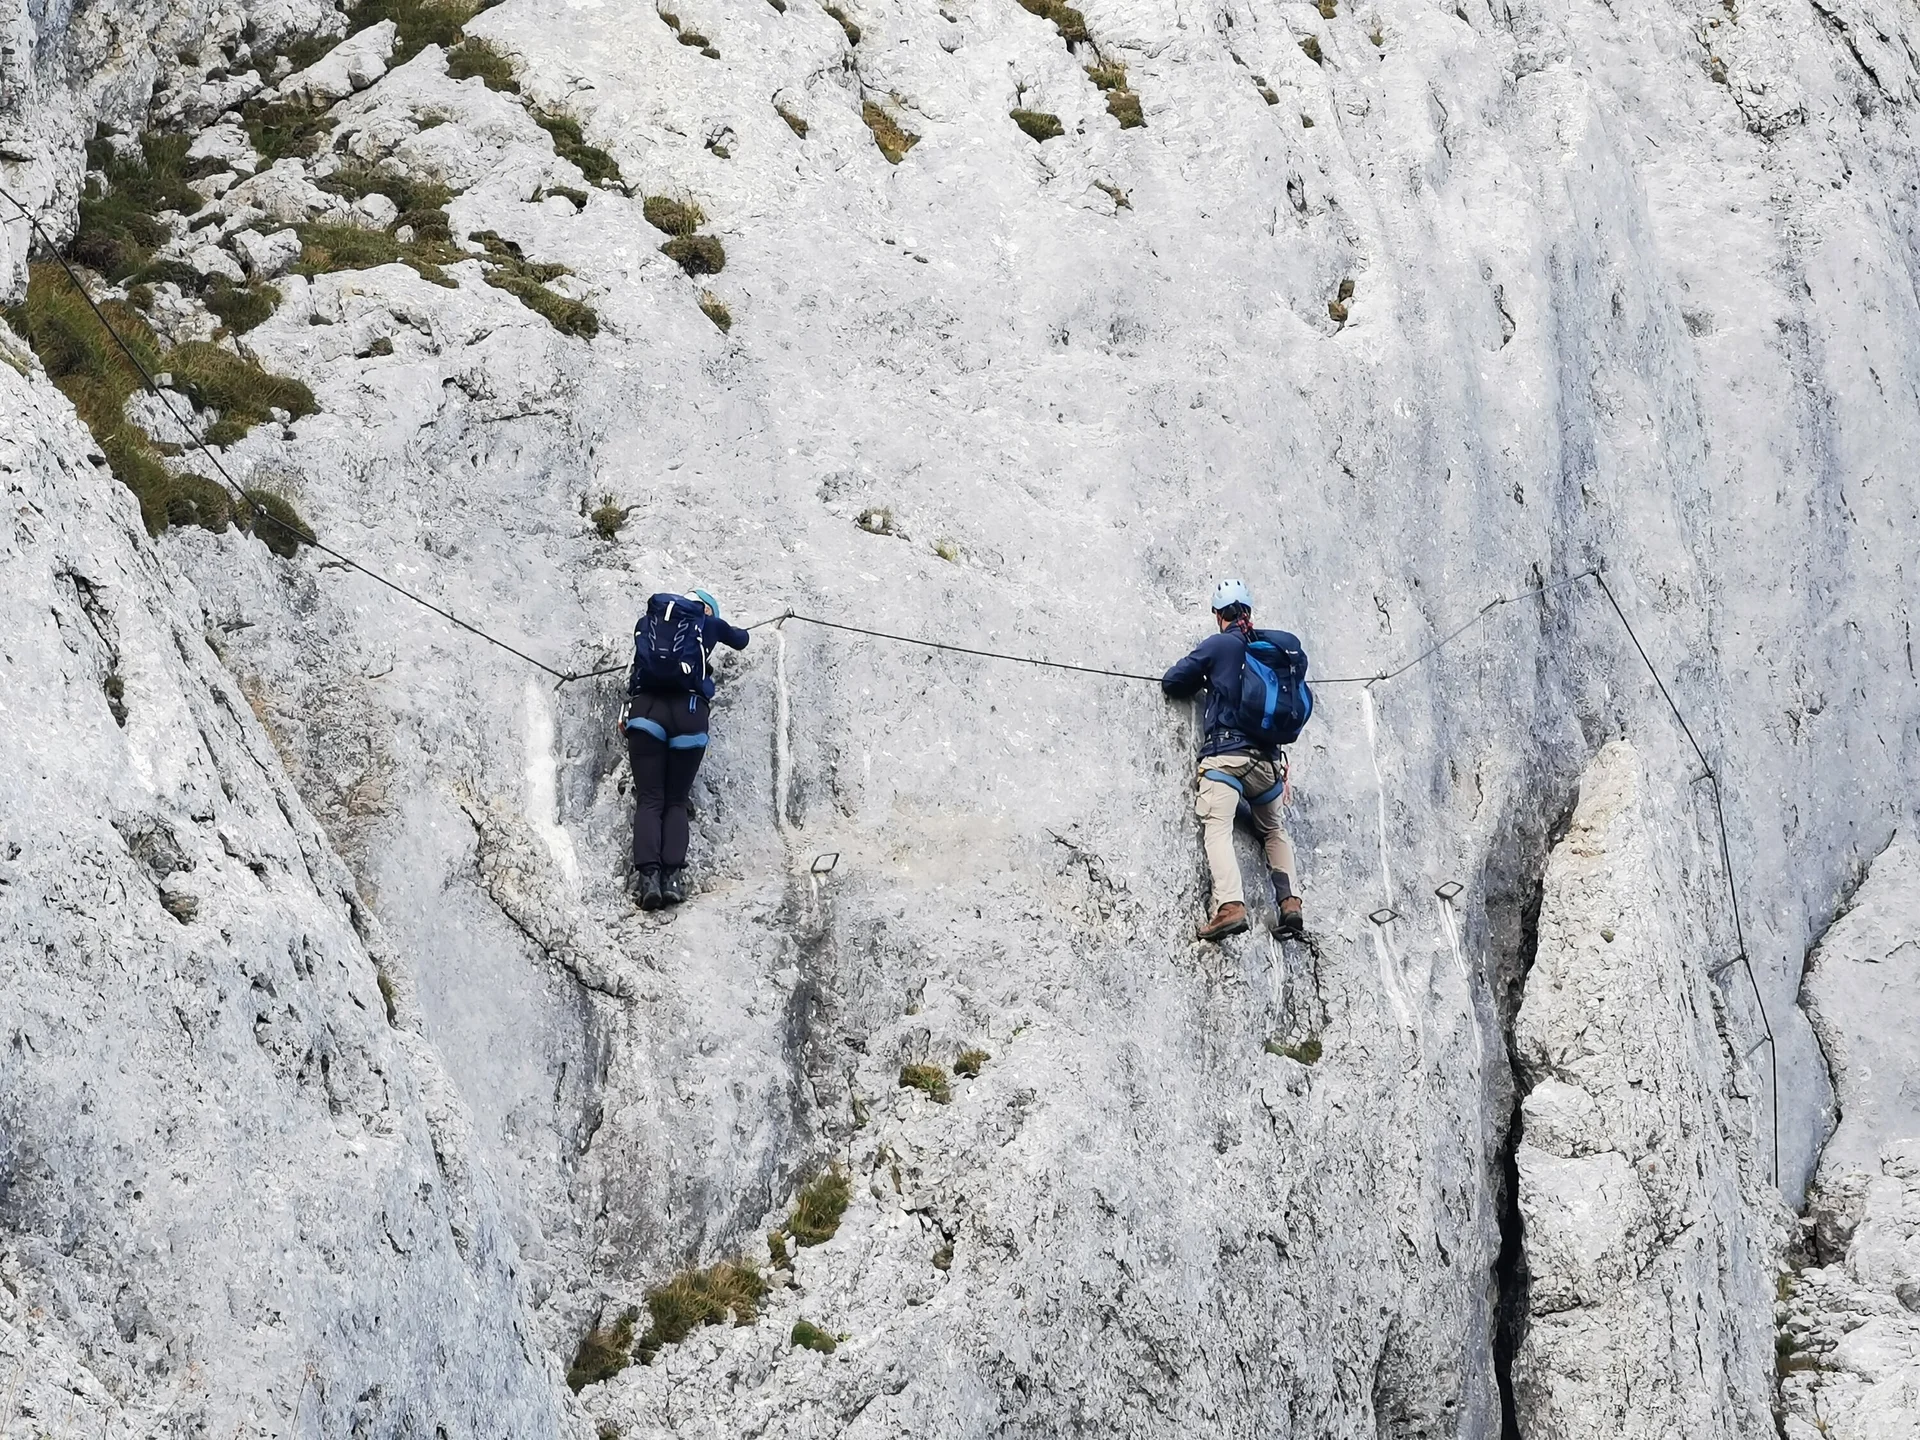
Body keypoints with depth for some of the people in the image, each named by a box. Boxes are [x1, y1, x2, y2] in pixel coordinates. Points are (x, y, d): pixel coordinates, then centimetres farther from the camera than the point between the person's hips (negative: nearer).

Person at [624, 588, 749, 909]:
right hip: (689, 711, -1)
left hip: (646, 709, 1)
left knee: (649, 801, -1)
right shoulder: (707, 624, 18)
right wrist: (725, 631, 61)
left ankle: (648, 874, -21)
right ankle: (673, 876, -14)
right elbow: (742, 640, 38)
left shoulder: (646, 622, 21)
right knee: (676, 802, 7)